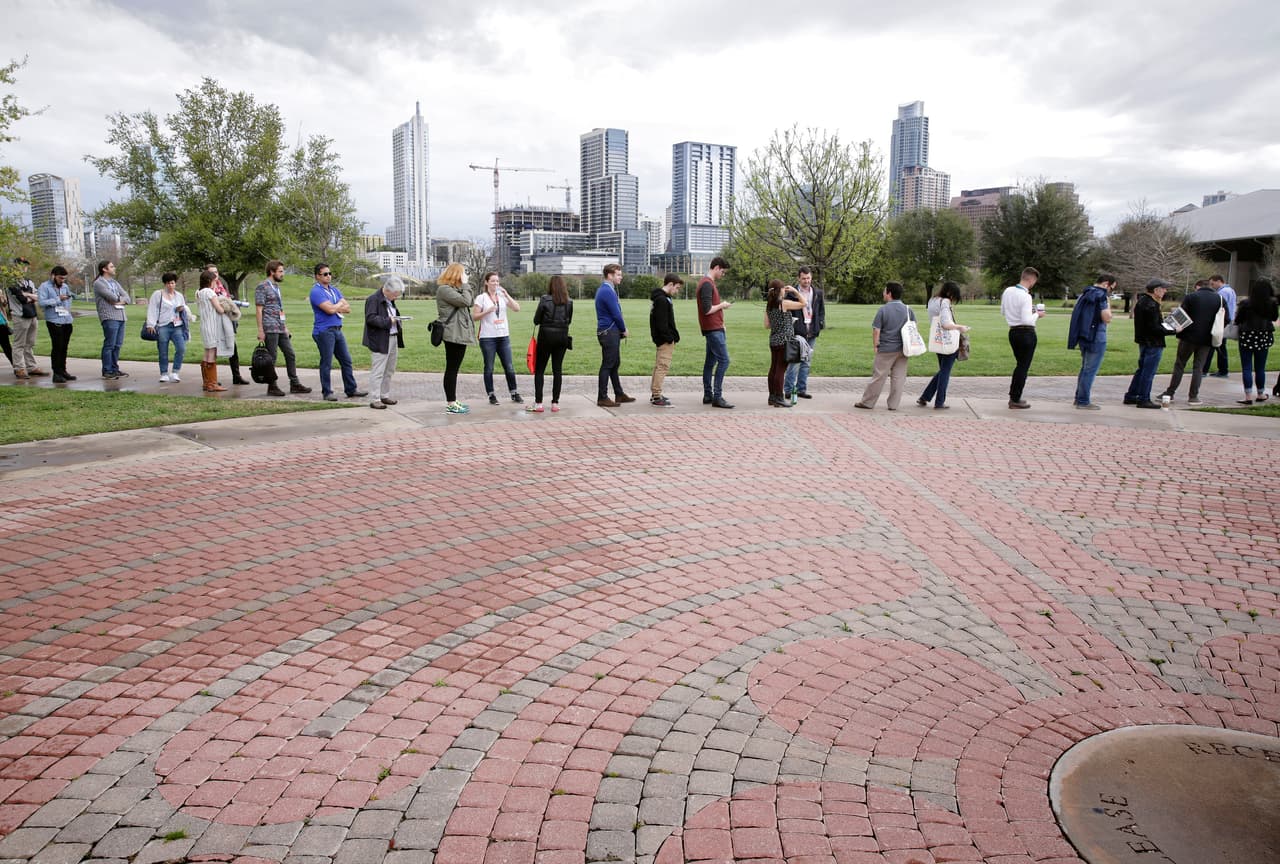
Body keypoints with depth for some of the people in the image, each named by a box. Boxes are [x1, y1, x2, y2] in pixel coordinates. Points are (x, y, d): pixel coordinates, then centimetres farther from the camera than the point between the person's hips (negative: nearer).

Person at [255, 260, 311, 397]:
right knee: (271, 358, -2)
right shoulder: (262, 286, -8)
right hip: (270, 329, -8)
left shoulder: (276, 286, 17)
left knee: (290, 355, 7)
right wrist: (260, 330, -17)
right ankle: (272, 387, 6)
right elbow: (259, 309, -12)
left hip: (281, 328, 8)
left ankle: (295, 384, 11)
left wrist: (285, 327, 19)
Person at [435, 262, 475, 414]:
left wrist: (465, 286, 8)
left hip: (459, 334, 10)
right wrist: (465, 284, -9)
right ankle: (451, 405, -6)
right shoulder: (444, 289, -13)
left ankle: (452, 401, 20)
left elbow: (471, 302, 17)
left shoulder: (454, 289, 20)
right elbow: (465, 301, -21)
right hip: (453, 335, -10)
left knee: (454, 368, 13)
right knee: (452, 369, -8)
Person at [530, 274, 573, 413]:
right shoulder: (569, 302, 0)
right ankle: (555, 403, 9)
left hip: (546, 335, -3)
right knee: (557, 369, 8)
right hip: (562, 337, 3)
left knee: (539, 370, 4)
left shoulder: (545, 300, -10)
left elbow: (536, 320, -5)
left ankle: (538, 403, 1)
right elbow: (569, 321, 9)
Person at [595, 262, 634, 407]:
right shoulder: (607, 291, -18)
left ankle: (619, 394, 24)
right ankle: (602, 398, 0)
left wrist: (621, 329, 9)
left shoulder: (605, 289, 15)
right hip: (609, 332, -10)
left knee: (615, 364, 16)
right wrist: (624, 329, -3)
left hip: (612, 332, 10)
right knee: (607, 365, -5)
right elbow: (616, 314, -18)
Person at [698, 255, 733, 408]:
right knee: (723, 360, -11)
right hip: (713, 329, -11)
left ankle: (708, 395, 14)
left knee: (710, 361, 11)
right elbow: (707, 310, -22)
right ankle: (717, 397, -11)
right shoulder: (707, 284, -15)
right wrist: (722, 305, -8)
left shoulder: (708, 283, 17)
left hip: (714, 329, 11)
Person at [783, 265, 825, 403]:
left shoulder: (818, 293, 11)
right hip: (797, 331, -5)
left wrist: (821, 324, 5)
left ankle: (802, 389, 17)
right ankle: (788, 390, -5)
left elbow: (822, 310, 18)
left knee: (806, 361, 10)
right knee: (795, 360, -10)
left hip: (812, 333, 5)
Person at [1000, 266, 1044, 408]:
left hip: (1013, 331, 8)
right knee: (1024, 366, 3)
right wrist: (1037, 314, -5)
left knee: (1020, 364, 21)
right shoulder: (1025, 296, -20)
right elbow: (1027, 320, -25)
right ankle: (1015, 400, 7)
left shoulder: (1007, 291, 4)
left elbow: (1003, 312, 16)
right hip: (1026, 333, -8)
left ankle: (1013, 396, 25)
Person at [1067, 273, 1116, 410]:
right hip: (1096, 338, -9)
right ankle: (1083, 401, 0)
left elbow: (1077, 313, 24)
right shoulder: (1101, 295, -14)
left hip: (1083, 337, 9)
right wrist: (1108, 304, -5)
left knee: (1085, 368, 18)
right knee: (1090, 370, -3)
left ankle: (1079, 397, 23)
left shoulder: (1085, 294, 13)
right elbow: (1107, 318, -18)